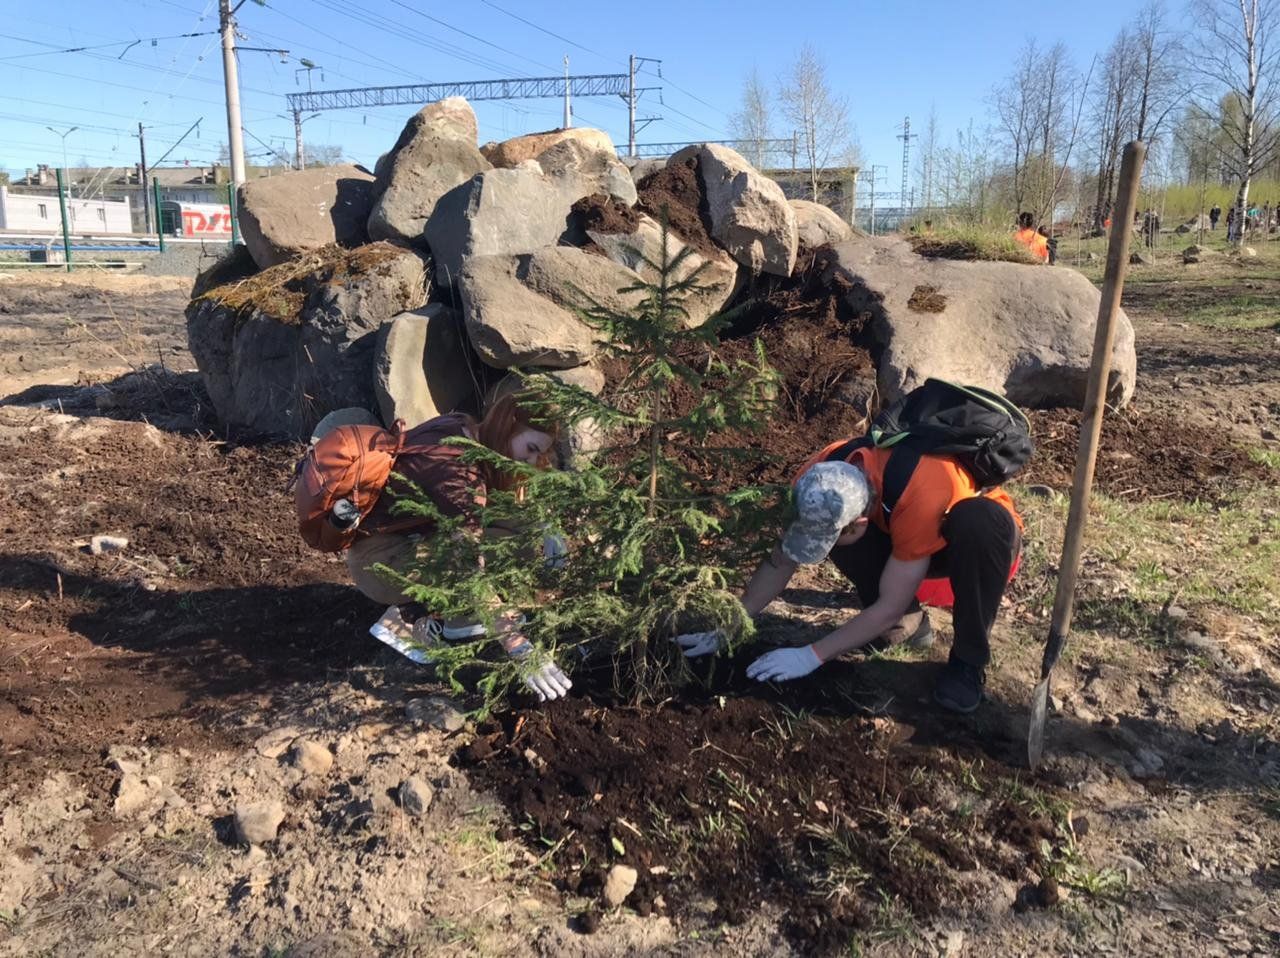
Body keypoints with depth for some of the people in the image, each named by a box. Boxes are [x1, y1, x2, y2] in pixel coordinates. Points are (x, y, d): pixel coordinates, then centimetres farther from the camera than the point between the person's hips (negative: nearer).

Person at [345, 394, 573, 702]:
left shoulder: (466, 431, -5)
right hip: (378, 560, -9)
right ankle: (406, 619, -9)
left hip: (407, 535, 9)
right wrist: (519, 649, -37)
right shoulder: (455, 469, -30)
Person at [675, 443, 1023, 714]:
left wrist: (811, 656, -32)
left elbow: (888, 607, -34)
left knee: (979, 520, -40)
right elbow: (779, 563, -14)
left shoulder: (919, 495, -42)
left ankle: (968, 662, -19)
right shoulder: (822, 476, -26)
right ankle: (908, 622, -2)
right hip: (903, 532, 5)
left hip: (983, 536, -4)